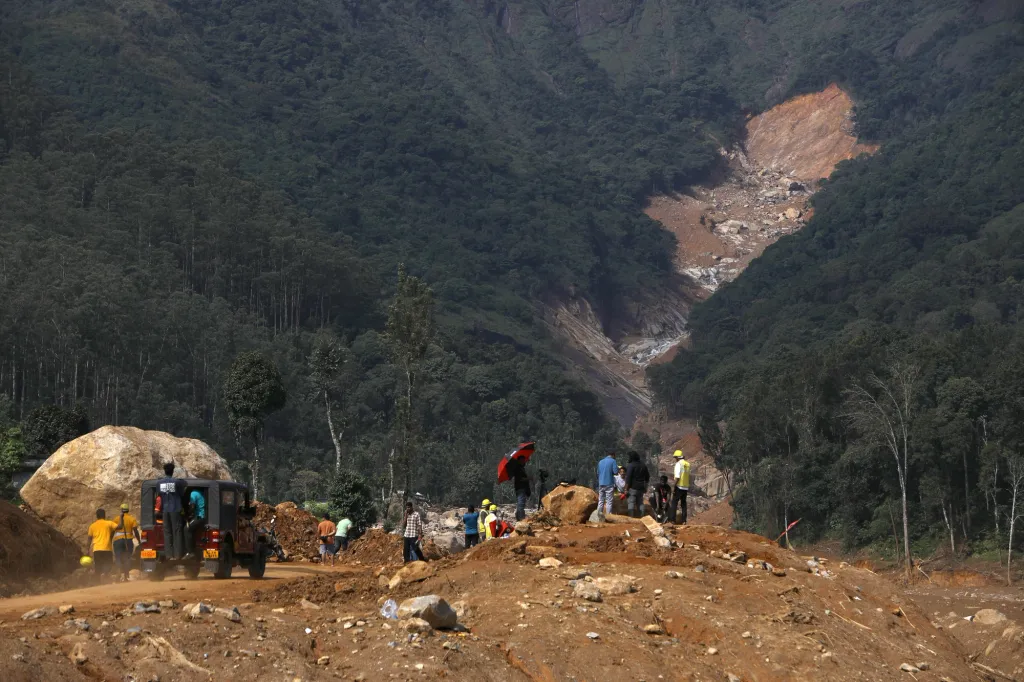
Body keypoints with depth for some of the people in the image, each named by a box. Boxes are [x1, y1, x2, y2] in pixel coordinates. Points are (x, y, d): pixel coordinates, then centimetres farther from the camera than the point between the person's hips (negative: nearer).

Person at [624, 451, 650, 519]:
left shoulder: (631, 466, -12)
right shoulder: (643, 465, 11)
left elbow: (628, 478, -16)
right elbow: (647, 477, 19)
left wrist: (626, 489, -14)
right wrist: (645, 487, 26)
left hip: (633, 487, -7)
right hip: (641, 487, 7)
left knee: (631, 502, -6)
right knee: (640, 503, 11)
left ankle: (631, 516, -14)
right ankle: (641, 516, 7)